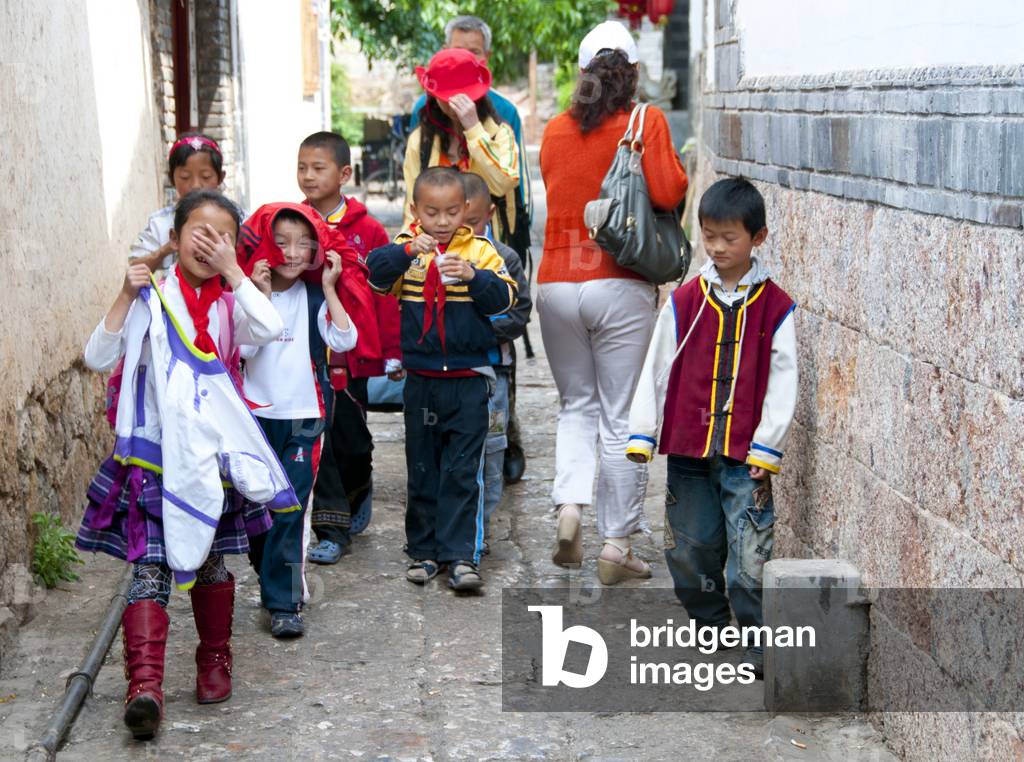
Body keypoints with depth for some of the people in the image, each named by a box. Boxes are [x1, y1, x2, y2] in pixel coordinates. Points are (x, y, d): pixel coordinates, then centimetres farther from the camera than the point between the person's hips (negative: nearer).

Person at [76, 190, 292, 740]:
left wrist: (232, 270, -16)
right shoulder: (152, 299, 0)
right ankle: (144, 685, -16)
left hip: (214, 450, 2)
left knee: (211, 561, 14)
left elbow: (270, 330, -17)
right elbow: (98, 358, -8)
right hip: (156, 452, -2)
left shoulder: (231, 300, 5)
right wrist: (126, 296, -15)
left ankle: (214, 661, 32)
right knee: (151, 565, -11)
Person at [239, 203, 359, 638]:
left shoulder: (315, 297, 0)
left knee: (290, 509, -4)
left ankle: (283, 603, 0)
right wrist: (263, 296, -19)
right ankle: (271, 578, 33)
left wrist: (329, 289, -14)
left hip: (304, 415, -1)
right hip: (256, 414, 1)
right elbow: (243, 348, -16)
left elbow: (344, 341, -14)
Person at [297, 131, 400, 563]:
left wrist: (392, 352, -2)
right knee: (317, 444, 1)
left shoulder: (367, 231, -3)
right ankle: (332, 531, 9)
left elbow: (385, 293, -2)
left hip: (352, 354, -1)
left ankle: (359, 491, 40)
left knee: (352, 440, 9)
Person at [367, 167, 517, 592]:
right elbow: (377, 272, -16)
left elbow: (505, 298, -9)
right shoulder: (406, 248, 2)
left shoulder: (480, 251, 0)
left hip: (468, 380, -2)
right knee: (422, 470, 11)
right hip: (421, 379, 2)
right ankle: (424, 552, 21)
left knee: (462, 471, -1)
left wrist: (473, 276, -26)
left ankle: (460, 555, 2)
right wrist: (407, 251, -32)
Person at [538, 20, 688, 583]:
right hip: (620, 287, -3)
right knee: (621, 417, 4)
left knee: (576, 404, 19)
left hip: (557, 282, 3)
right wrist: (678, 172, 8)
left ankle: (569, 506, -1)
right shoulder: (645, 122, -3)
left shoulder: (555, 131, 8)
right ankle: (616, 546, 7)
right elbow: (667, 194, -12)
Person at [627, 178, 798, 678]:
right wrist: (641, 435, 0)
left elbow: (782, 381, -1)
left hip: (746, 455, -3)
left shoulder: (775, 307, -1)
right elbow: (656, 369, 5)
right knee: (689, 548, 11)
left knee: (748, 553, -4)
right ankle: (710, 632, 30)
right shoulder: (684, 302, 4)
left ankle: (754, 645, 8)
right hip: (688, 449, 3)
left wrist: (766, 448, -6)